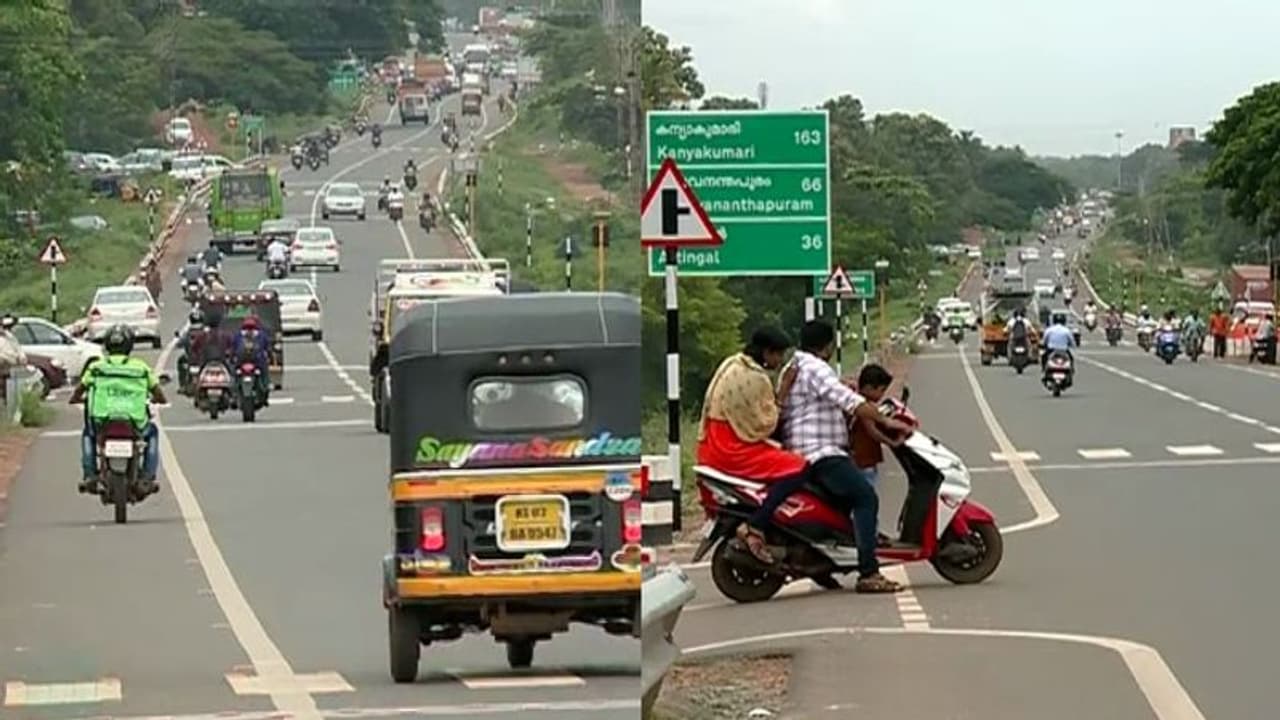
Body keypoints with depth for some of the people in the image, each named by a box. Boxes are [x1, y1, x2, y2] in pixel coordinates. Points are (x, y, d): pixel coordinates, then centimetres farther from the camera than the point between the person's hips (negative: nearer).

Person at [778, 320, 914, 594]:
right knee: (865, 497, -18)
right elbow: (849, 402, -21)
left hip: (799, 453, 11)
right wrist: (885, 421, -18)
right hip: (819, 452, -11)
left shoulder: (791, 369, 21)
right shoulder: (815, 368, -12)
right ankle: (868, 573, -28)